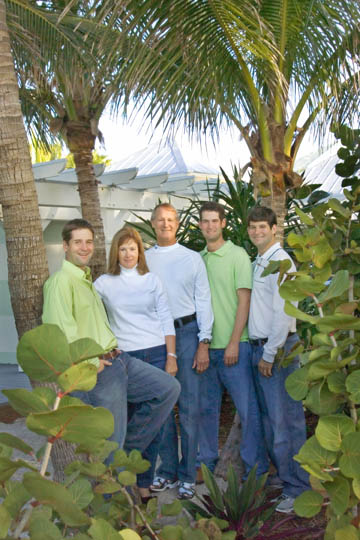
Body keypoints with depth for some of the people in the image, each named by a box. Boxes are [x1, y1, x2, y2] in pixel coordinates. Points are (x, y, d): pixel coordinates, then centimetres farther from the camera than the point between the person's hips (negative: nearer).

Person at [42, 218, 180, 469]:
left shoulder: (87, 279, 18)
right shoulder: (61, 281, -13)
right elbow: (60, 330, -24)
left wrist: (113, 350, 12)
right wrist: (90, 362, -17)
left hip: (117, 358, 9)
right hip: (98, 371, -9)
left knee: (169, 387, 9)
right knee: (110, 443, -2)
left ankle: (130, 446, 16)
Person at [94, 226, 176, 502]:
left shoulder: (152, 280, 8)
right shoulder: (103, 284, 5)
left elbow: (166, 320, 7)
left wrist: (171, 356, 1)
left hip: (156, 354, 1)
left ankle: (145, 482, 15)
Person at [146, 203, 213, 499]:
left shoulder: (193, 258, 6)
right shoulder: (144, 259, 9)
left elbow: (203, 301, 4)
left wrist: (204, 343, -4)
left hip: (187, 331, -2)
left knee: (189, 405, -1)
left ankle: (188, 475, 9)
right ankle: (168, 470, 21)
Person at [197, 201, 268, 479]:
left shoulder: (238, 255, -4)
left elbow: (244, 301, -8)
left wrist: (234, 343, -13)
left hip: (233, 345, -5)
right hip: (205, 345, 5)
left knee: (248, 407, 0)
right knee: (207, 406, 13)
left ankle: (256, 466, 13)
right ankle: (207, 461, 27)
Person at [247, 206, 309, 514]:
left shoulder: (280, 261, -10)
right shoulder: (258, 262, 17)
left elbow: (283, 313, -16)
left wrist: (270, 355, -15)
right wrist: (261, 352, 13)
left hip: (278, 349, -9)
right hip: (259, 348, 9)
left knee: (286, 421, -5)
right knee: (269, 419, 14)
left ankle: (298, 488, 4)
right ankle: (283, 475, 26)